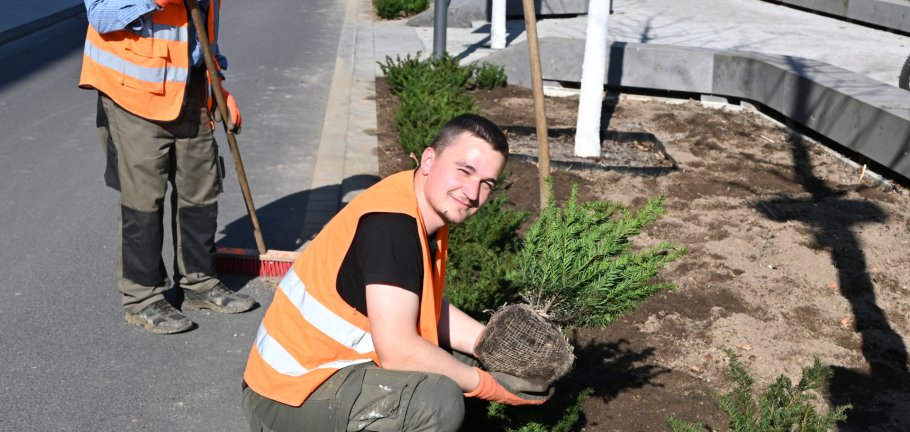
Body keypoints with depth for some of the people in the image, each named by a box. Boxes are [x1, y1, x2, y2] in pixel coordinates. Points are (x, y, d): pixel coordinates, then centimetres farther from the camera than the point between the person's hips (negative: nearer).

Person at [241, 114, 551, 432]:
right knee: (440, 399, -28)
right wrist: (485, 384, -16)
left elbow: (429, 309, 13)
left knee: (457, 357, 16)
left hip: (337, 360, 10)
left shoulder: (429, 213, 4)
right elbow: (398, 351, -28)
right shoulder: (392, 222, -25)